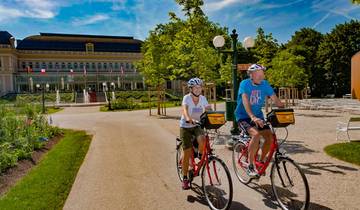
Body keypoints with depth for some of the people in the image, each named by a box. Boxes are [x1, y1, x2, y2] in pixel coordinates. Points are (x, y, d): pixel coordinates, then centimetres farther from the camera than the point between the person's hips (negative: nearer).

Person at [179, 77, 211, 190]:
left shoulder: (203, 98, -3)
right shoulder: (187, 98, -15)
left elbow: (209, 110, -11)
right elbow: (185, 110, -33)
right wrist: (188, 118, -53)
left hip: (197, 125, 3)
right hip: (186, 126, -3)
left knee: (202, 140, -29)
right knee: (187, 153, -4)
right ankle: (185, 178, 13)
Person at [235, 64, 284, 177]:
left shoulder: (265, 84, -1)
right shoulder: (245, 84, -16)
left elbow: (275, 99, -2)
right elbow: (245, 101, -30)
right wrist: (252, 117, -44)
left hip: (258, 115, 5)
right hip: (243, 116, -5)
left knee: (270, 137, -12)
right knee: (256, 134, -29)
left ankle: (261, 162, 12)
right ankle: (250, 165, -14)